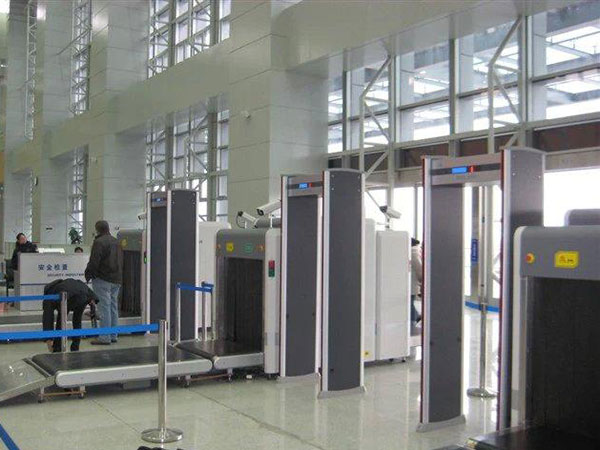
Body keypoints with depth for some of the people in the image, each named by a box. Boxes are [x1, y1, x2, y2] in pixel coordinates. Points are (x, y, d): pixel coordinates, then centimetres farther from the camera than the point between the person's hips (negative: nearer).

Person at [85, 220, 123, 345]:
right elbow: (121, 262, 18)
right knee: (113, 307, 13)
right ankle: (113, 335, 19)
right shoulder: (116, 242, 14)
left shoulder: (99, 242, -12)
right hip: (116, 279, 8)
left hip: (102, 279, -8)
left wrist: (88, 274, -2)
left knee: (104, 308, -5)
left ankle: (105, 338, -4)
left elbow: (94, 262, -16)